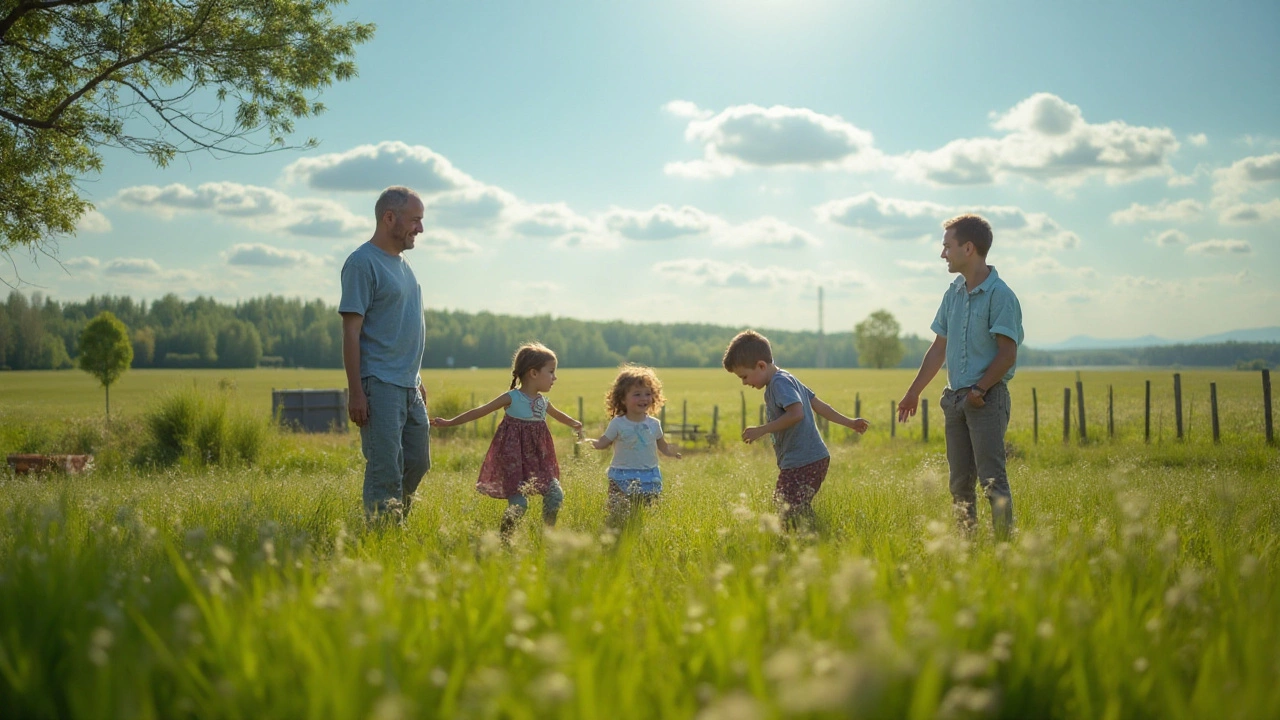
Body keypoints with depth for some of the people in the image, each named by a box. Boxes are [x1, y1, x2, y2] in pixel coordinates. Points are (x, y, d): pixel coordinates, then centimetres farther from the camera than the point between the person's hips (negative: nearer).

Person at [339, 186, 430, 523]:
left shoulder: (402, 262, 16)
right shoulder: (363, 262, -10)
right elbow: (351, 331, -14)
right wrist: (355, 392, -18)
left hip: (409, 386, 9)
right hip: (380, 385, -9)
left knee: (418, 464, 13)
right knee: (385, 471, -6)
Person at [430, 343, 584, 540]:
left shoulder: (543, 402, 8)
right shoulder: (511, 398, -11)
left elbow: (558, 414, 31)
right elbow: (480, 411, -8)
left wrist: (575, 424, 48)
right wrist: (449, 423, -9)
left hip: (538, 459, 6)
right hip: (514, 460, -6)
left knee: (555, 495, -4)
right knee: (519, 504, -12)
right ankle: (503, 539, 7)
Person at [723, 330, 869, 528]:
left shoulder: (779, 382, -12)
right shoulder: (788, 379, 19)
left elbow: (796, 413, -26)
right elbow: (818, 405, 23)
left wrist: (761, 430, -20)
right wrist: (848, 422, 30)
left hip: (801, 464, -11)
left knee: (791, 515, -15)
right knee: (801, 513, 8)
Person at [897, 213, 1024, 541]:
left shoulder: (1000, 295, -10)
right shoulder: (953, 293, 13)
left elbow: (1008, 354, -13)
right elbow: (939, 349, 19)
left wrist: (980, 389, -20)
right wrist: (914, 392, 20)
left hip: (988, 398, -8)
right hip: (955, 399, 8)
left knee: (992, 478, -12)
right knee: (960, 482, 10)